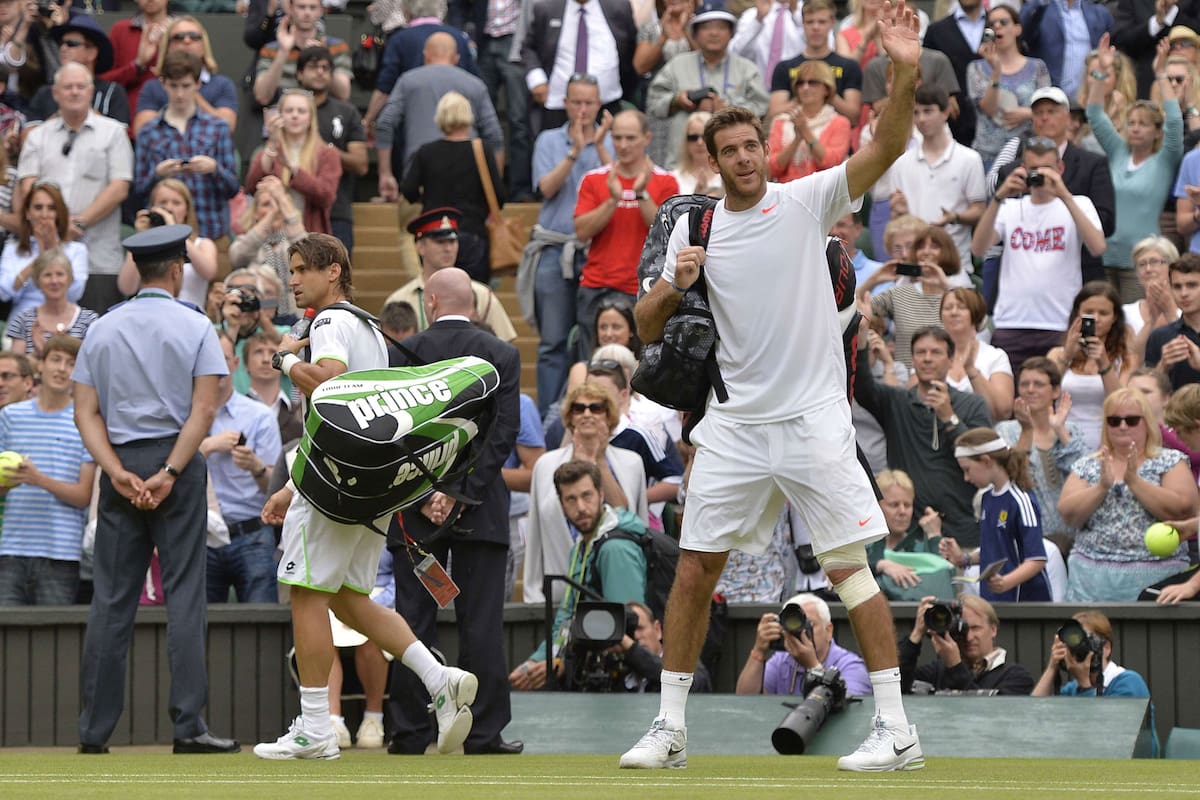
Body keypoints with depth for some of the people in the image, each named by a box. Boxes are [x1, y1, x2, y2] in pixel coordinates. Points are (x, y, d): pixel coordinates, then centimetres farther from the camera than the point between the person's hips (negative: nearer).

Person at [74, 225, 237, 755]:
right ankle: (188, 725, -8)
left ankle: (94, 730, 4)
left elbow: (86, 411, 2)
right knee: (183, 593, -3)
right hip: (176, 460, -3)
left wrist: (117, 471, -7)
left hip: (119, 464, 3)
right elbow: (203, 410, -11)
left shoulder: (102, 329, 10)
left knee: (110, 598, 5)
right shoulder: (195, 327, -1)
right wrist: (169, 473, -13)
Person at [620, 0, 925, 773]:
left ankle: (897, 728, -2)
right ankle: (670, 725, 13)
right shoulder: (695, 228, 6)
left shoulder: (807, 201, -2)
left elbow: (885, 149, -15)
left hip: (813, 419, -3)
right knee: (694, 571, 3)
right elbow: (648, 328, 8)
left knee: (850, 569, -6)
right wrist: (675, 286, -13)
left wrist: (905, 74, -31)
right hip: (734, 425, 3)